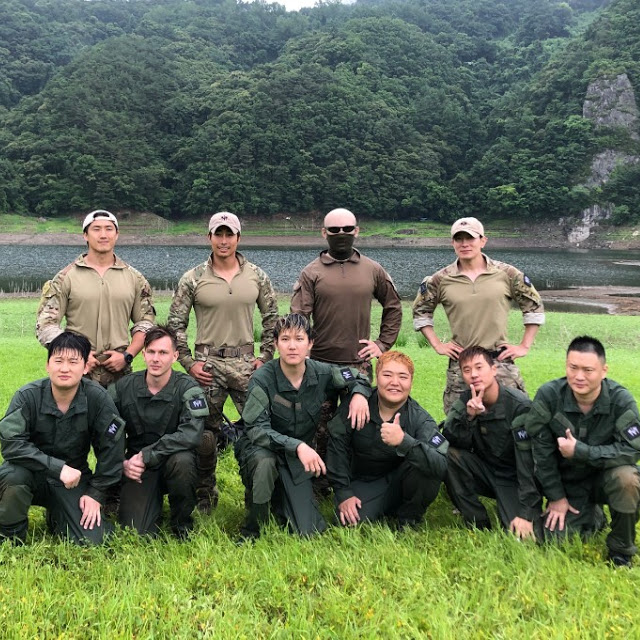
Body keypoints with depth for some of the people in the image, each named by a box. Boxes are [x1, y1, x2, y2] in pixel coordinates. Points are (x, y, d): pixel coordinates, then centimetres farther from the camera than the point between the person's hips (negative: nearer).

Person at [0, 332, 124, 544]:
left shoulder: (98, 398, -15)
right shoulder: (27, 396, -17)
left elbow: (111, 448, -7)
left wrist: (96, 493, -5)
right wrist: (58, 468, -33)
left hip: (74, 478, 1)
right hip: (33, 474, -1)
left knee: (92, 541, -13)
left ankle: (55, 517, 21)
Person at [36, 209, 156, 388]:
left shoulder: (134, 278, 9)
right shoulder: (66, 278, 3)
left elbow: (145, 323, 10)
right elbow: (46, 325, 0)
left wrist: (127, 355, -4)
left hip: (119, 373, 2)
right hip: (77, 373, -1)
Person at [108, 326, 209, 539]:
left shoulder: (187, 388, -13)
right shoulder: (123, 387, -4)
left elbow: (191, 434, -27)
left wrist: (145, 456, -27)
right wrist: (121, 462, -15)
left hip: (173, 460, -1)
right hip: (138, 467, 2)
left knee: (182, 461, -37)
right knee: (134, 531, -16)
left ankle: (182, 523, -8)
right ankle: (154, 503, 22)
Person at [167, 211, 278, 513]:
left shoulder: (256, 276, 5)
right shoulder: (193, 279, -1)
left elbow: (272, 317, 12)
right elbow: (176, 323, 3)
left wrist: (266, 356, 5)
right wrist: (188, 362, -3)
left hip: (246, 363, 1)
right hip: (207, 365, -1)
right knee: (205, 432, 5)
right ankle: (205, 495, 24)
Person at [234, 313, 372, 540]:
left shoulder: (321, 373, -10)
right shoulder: (262, 379, -22)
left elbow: (357, 377, 8)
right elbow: (256, 429, -27)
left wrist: (359, 394, -15)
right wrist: (297, 445, -40)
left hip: (296, 461, 4)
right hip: (260, 451, -3)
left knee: (310, 532, -6)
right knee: (265, 462, -40)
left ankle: (279, 500, 26)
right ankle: (251, 531, -15)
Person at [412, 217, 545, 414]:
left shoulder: (506, 274, 1)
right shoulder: (441, 280, 3)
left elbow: (535, 307, 11)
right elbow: (420, 311, 16)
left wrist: (524, 346, 6)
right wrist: (437, 345, 9)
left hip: (500, 361, -1)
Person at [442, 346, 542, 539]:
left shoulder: (519, 405, -20)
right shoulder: (465, 402, -7)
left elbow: (528, 463, -22)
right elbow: (451, 441, -20)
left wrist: (526, 513, -25)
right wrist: (468, 415, -37)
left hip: (514, 478, -4)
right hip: (485, 472, 4)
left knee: (525, 535, -26)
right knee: (449, 454, -23)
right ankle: (479, 525, -9)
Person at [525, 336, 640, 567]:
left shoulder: (620, 399, -20)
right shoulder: (548, 395, -18)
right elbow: (541, 450, -10)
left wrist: (580, 451, -29)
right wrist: (556, 497, -6)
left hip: (606, 476, -1)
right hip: (569, 483, 2)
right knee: (555, 537, -11)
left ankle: (621, 549, -7)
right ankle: (592, 516, 24)